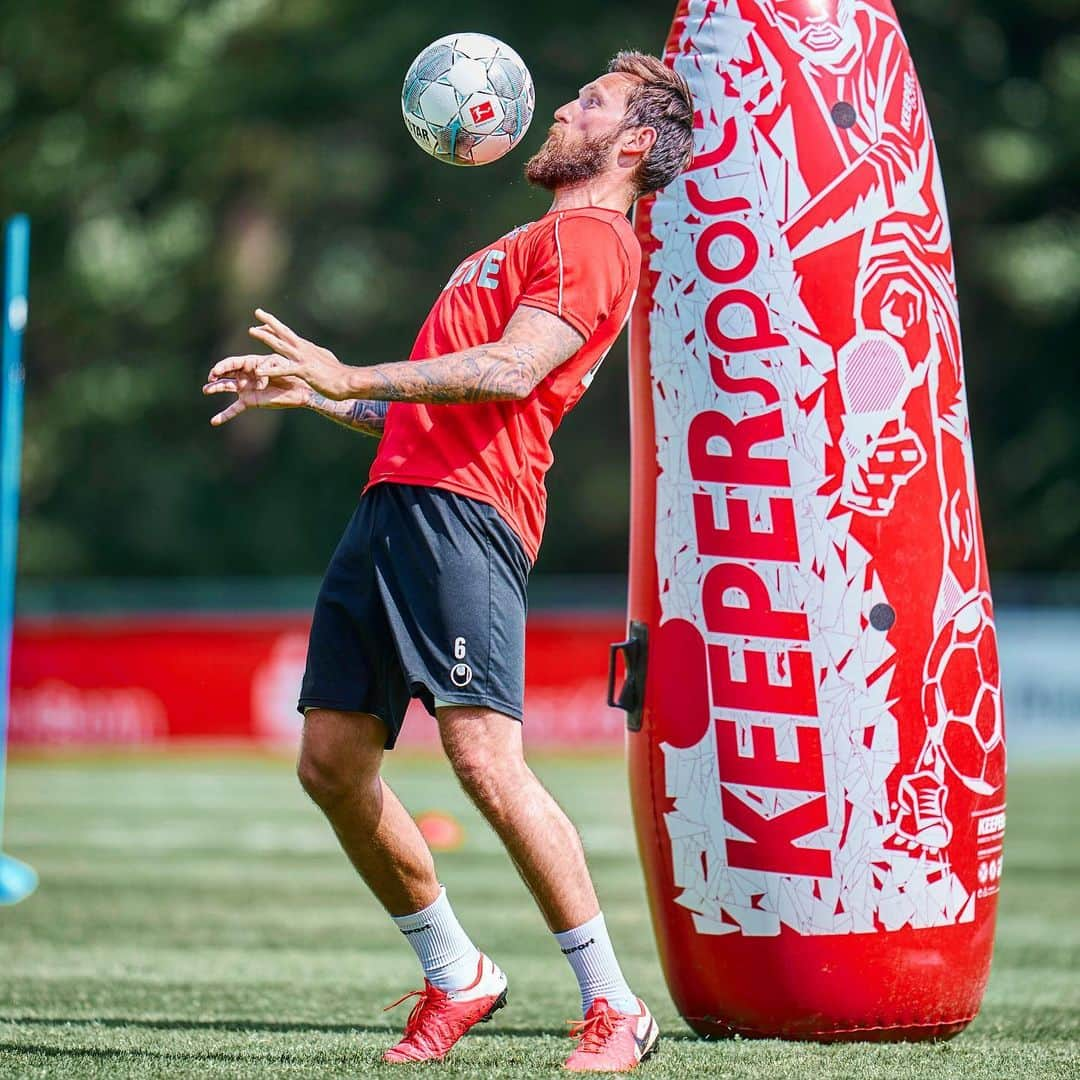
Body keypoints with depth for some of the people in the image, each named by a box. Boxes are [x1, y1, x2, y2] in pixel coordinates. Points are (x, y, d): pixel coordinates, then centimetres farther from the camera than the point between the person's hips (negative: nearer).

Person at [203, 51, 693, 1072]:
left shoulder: (593, 239, 0)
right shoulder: (523, 248, 31)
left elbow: (512, 371, -16)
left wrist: (353, 376, -18)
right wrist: (310, 398, 26)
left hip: (463, 511, -10)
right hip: (394, 502, 10)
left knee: (485, 759, -19)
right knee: (331, 764, 6)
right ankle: (454, 977, 18)